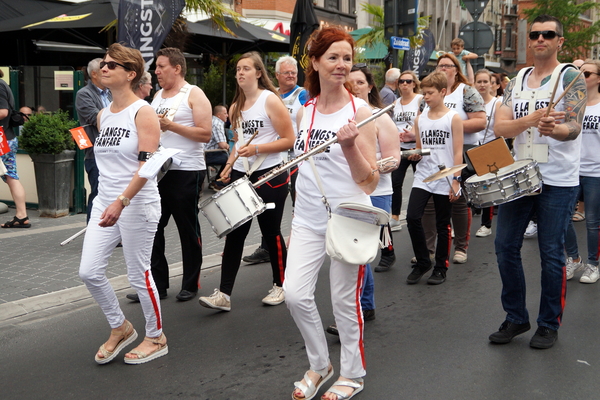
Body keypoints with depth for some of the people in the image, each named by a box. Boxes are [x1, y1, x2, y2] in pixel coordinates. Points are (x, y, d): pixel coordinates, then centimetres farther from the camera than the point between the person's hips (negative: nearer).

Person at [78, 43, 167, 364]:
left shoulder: (143, 112, -10)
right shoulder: (103, 115, 12)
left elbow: (147, 164, -19)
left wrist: (121, 202, -28)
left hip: (137, 204, -7)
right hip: (104, 202, 7)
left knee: (138, 275, 2)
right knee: (89, 272, 2)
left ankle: (156, 338, 21)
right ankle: (120, 329, 23)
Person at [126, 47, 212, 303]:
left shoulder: (194, 94, -5)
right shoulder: (158, 96, 16)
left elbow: (206, 134, -15)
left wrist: (171, 125, -19)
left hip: (186, 172, -7)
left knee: (188, 229, 4)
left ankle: (190, 284, 16)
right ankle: (157, 284, 14)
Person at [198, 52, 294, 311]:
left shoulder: (270, 100, -7)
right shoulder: (236, 107, 13)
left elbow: (289, 140, -12)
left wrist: (257, 149, -21)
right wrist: (229, 166, 9)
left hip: (269, 177, -6)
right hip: (240, 176, 6)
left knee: (271, 232, 3)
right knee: (234, 234, 1)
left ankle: (280, 286, 22)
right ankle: (224, 294, 1)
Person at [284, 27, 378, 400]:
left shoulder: (360, 111, -9)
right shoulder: (305, 111, 6)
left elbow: (370, 181, -11)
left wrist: (350, 146, -27)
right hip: (308, 219, 5)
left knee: (345, 300, 4)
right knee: (295, 294, -2)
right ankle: (320, 365, 22)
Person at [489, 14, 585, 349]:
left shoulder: (570, 77, -4)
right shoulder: (517, 81, 10)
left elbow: (573, 128, -16)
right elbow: (500, 127, -2)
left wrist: (552, 128, -39)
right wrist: (532, 119, -22)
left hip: (558, 181, -5)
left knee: (552, 254, 1)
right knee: (506, 246, 6)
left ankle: (549, 324, 17)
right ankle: (516, 318, 21)